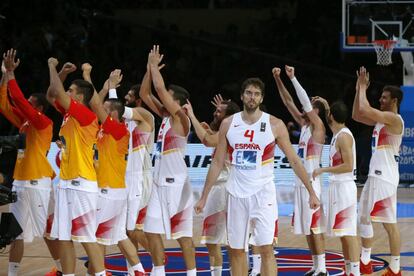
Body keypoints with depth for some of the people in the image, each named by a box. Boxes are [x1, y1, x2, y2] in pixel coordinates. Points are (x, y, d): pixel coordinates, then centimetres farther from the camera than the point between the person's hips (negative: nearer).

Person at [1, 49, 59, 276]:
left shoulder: (44, 123, -9)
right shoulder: (24, 123, 14)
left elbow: (19, 100, -19)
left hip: (37, 184, -8)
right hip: (19, 182, 8)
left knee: (48, 230, -1)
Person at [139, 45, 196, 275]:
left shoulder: (180, 117, -10)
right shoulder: (165, 116, 13)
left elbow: (160, 89, -17)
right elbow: (145, 94, 15)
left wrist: (155, 65, -7)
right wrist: (150, 68, 6)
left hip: (176, 183, -9)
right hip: (160, 181, 9)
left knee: (183, 234, -4)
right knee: (152, 230, 8)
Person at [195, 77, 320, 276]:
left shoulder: (275, 125, -4)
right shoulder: (228, 124, 3)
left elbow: (294, 160, 0)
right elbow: (217, 163, 9)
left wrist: (311, 192, -2)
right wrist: (204, 197, 8)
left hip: (263, 192, -3)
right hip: (236, 193, 3)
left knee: (266, 249, -11)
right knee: (236, 250, 7)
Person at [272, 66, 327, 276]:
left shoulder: (318, 126, -6)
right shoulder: (304, 125, 15)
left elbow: (306, 101, -17)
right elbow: (288, 102, 15)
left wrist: (292, 78, -17)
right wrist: (278, 80, 9)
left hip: (311, 181, -9)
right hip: (300, 181, 9)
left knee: (315, 226, -9)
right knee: (306, 227, 10)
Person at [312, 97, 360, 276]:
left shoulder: (344, 136, -16)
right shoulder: (338, 133, 12)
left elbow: (348, 166, -23)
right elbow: (331, 122, 39)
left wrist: (323, 170, -18)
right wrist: (326, 106, 32)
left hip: (344, 187, -10)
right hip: (337, 187, 10)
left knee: (348, 233, -12)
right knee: (343, 234, 12)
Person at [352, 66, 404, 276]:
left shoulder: (394, 119, -14)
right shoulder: (381, 119, 15)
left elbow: (364, 110, -25)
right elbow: (357, 115, 20)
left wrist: (363, 89, -11)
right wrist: (359, 89, 12)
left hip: (385, 178, -10)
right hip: (375, 176, 10)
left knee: (390, 223, -8)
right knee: (364, 218, 14)